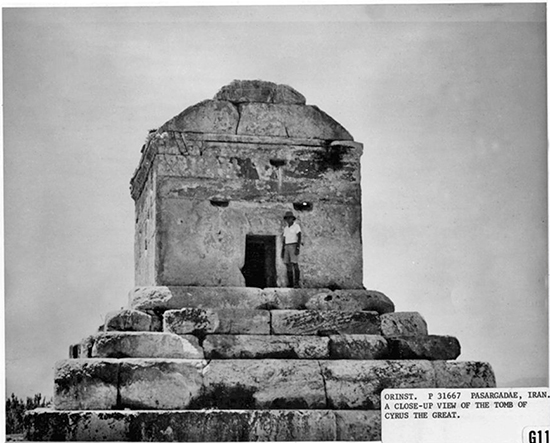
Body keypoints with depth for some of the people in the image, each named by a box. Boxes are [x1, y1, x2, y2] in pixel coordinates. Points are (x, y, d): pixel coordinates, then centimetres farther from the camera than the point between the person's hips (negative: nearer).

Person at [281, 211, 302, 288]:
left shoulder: (296, 226, -5)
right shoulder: (286, 228, 18)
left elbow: (299, 237, -13)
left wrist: (298, 248, -24)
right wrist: (282, 251, 13)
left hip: (294, 246, -7)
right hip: (287, 247, 7)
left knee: (295, 264, -16)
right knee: (288, 265, 1)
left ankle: (297, 283, -17)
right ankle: (290, 284, 3)